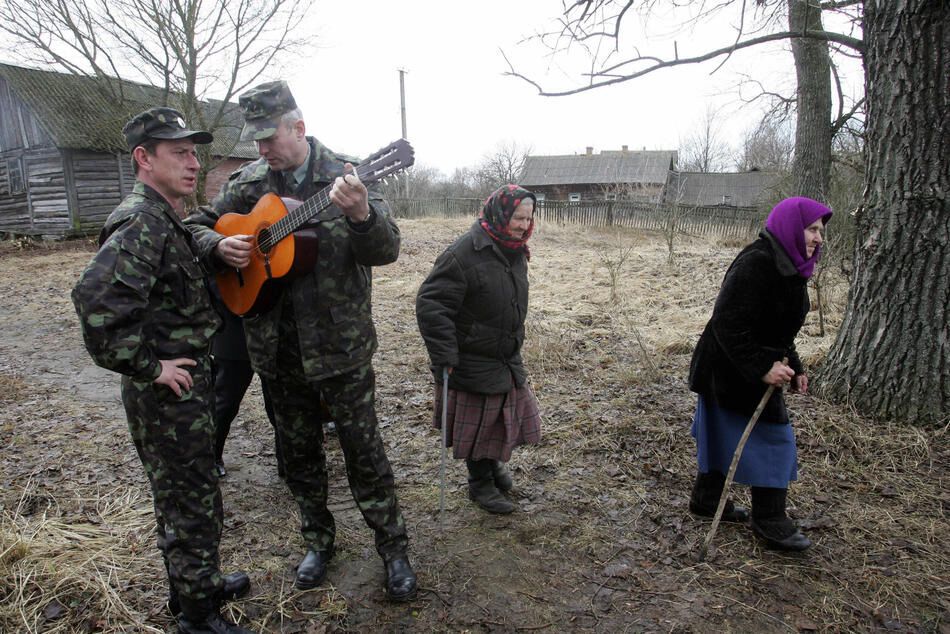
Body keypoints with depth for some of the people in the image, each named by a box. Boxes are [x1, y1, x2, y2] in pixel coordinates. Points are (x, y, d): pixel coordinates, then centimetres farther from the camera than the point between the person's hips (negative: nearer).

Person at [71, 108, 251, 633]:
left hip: (183, 384, 10)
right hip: (168, 391, -10)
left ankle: (195, 585, 43)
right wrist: (148, 367, -26)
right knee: (193, 505, 5)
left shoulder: (164, 219, 11)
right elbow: (96, 298, -35)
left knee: (179, 498, 24)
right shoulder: (141, 222, -21)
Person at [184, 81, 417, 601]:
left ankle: (393, 548, 22)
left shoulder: (344, 176, -8)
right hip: (276, 346, 4)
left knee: (363, 449, 4)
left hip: (340, 343, -4)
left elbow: (386, 251, -18)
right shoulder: (249, 182, 3)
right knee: (298, 450, 17)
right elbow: (198, 225, 13)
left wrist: (361, 215, -38)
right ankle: (318, 539, 38)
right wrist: (220, 246, -9)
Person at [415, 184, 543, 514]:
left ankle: (494, 461, 45)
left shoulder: (514, 251, 4)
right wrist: (444, 354, -25)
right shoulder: (465, 253, -24)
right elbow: (430, 303, -25)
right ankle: (480, 483, 29)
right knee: (478, 420, 7)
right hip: (472, 361, -8)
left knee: (511, 411, 18)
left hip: (507, 357, 8)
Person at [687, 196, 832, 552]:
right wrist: (762, 369, -27)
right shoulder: (756, 264, -24)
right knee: (772, 438, 0)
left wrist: (793, 367, 11)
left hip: (754, 371, 10)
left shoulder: (786, 266, 8)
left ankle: (706, 499, 34)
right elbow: (728, 325, -28)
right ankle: (770, 522, 15)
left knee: (725, 433, 19)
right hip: (734, 373, -10)